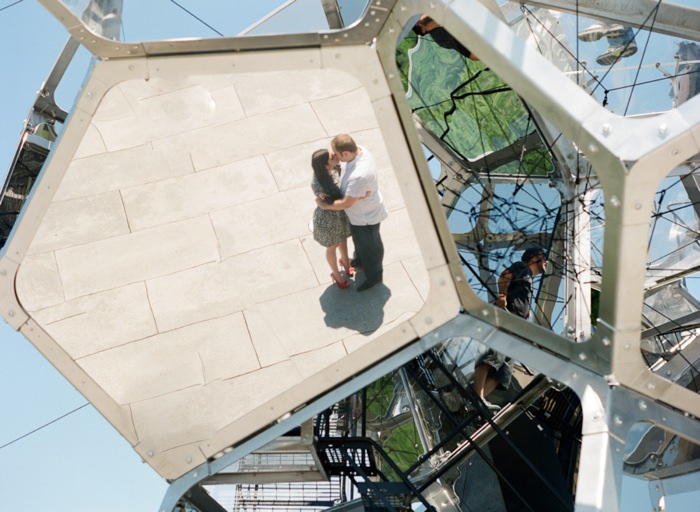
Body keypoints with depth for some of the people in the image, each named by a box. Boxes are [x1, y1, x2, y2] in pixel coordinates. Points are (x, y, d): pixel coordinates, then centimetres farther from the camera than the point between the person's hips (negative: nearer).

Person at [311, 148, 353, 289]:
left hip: (342, 213, 6)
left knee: (342, 239, 31)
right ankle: (336, 274, 49)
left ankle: (345, 261, 62)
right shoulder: (317, 184, -37)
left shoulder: (335, 169, -17)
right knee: (332, 247, 21)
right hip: (328, 218, -5)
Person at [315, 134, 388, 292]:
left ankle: (374, 276, 45)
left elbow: (346, 203, -32)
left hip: (366, 216, -8)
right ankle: (360, 261, 63)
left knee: (370, 246, 19)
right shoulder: (360, 150, -17)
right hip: (360, 212, 9)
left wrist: (325, 205, -17)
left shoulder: (359, 175, -45)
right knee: (359, 239, 34)